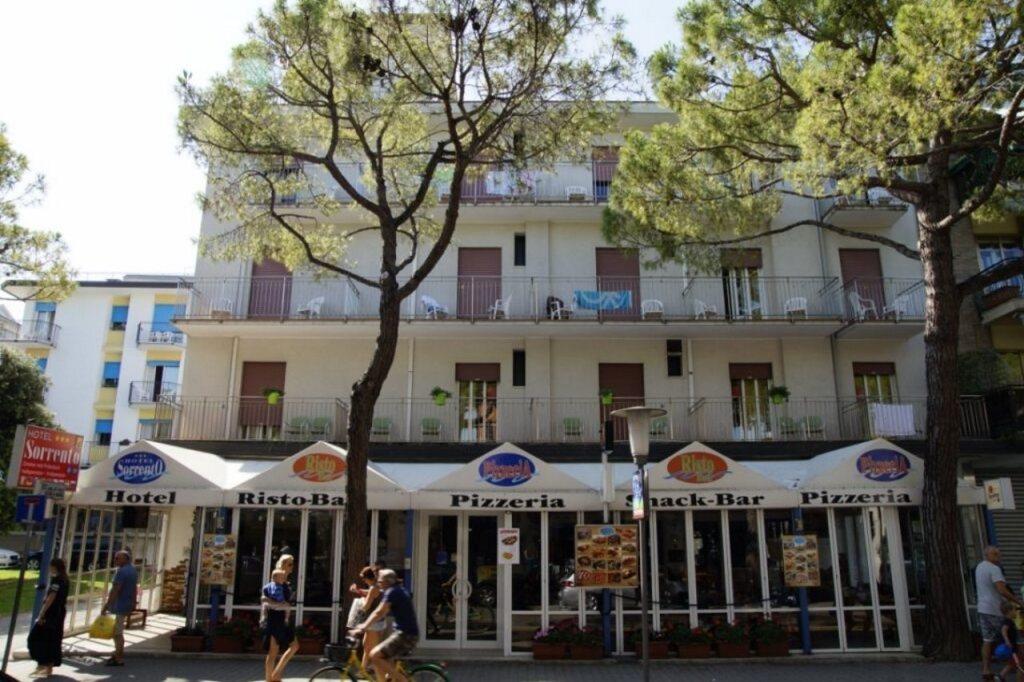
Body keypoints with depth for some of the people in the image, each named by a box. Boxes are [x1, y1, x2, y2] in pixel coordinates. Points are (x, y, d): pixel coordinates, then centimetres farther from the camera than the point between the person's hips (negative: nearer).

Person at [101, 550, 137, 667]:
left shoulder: (121, 571, -18)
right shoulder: (133, 570, 12)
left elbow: (115, 590, -22)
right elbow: (135, 588, 19)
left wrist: (106, 606, -20)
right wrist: (133, 603, 25)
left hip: (120, 605, -10)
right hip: (128, 604, 10)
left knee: (117, 632, -2)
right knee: (117, 631, 19)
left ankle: (119, 658, 3)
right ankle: (118, 654, 27)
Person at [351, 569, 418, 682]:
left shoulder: (392, 592, -11)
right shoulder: (399, 591, 19)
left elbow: (378, 613, -17)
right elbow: (383, 614, 23)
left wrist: (362, 628, -16)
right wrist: (364, 625, 18)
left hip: (405, 635, -10)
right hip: (406, 634, 10)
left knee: (374, 655, -16)